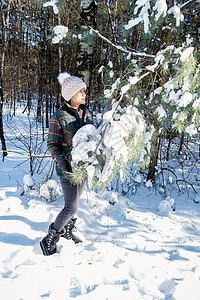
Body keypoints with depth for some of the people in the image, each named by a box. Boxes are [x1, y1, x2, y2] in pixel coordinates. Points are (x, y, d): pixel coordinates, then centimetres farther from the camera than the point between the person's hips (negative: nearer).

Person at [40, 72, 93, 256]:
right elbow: (52, 145, -13)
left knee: (75, 200, 20)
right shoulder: (59, 117, -14)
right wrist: (61, 162, -25)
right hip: (68, 167, -6)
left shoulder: (87, 113, 6)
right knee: (72, 207, -3)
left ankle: (67, 230, 44)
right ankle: (49, 241, 15)